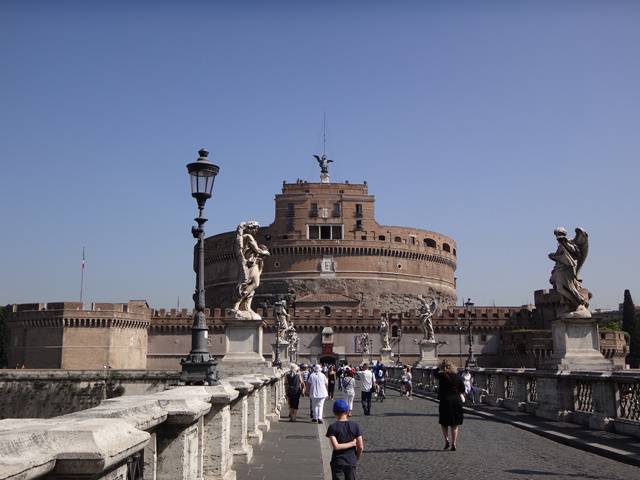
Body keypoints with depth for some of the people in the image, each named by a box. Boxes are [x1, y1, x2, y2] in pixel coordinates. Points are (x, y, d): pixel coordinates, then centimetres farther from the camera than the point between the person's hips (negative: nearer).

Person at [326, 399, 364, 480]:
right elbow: (360, 447, -5)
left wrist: (353, 443, -9)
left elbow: (336, 446, -18)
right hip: (351, 462, 2)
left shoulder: (333, 427, -8)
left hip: (337, 462, -2)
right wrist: (356, 459, 11)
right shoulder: (355, 426, -4)